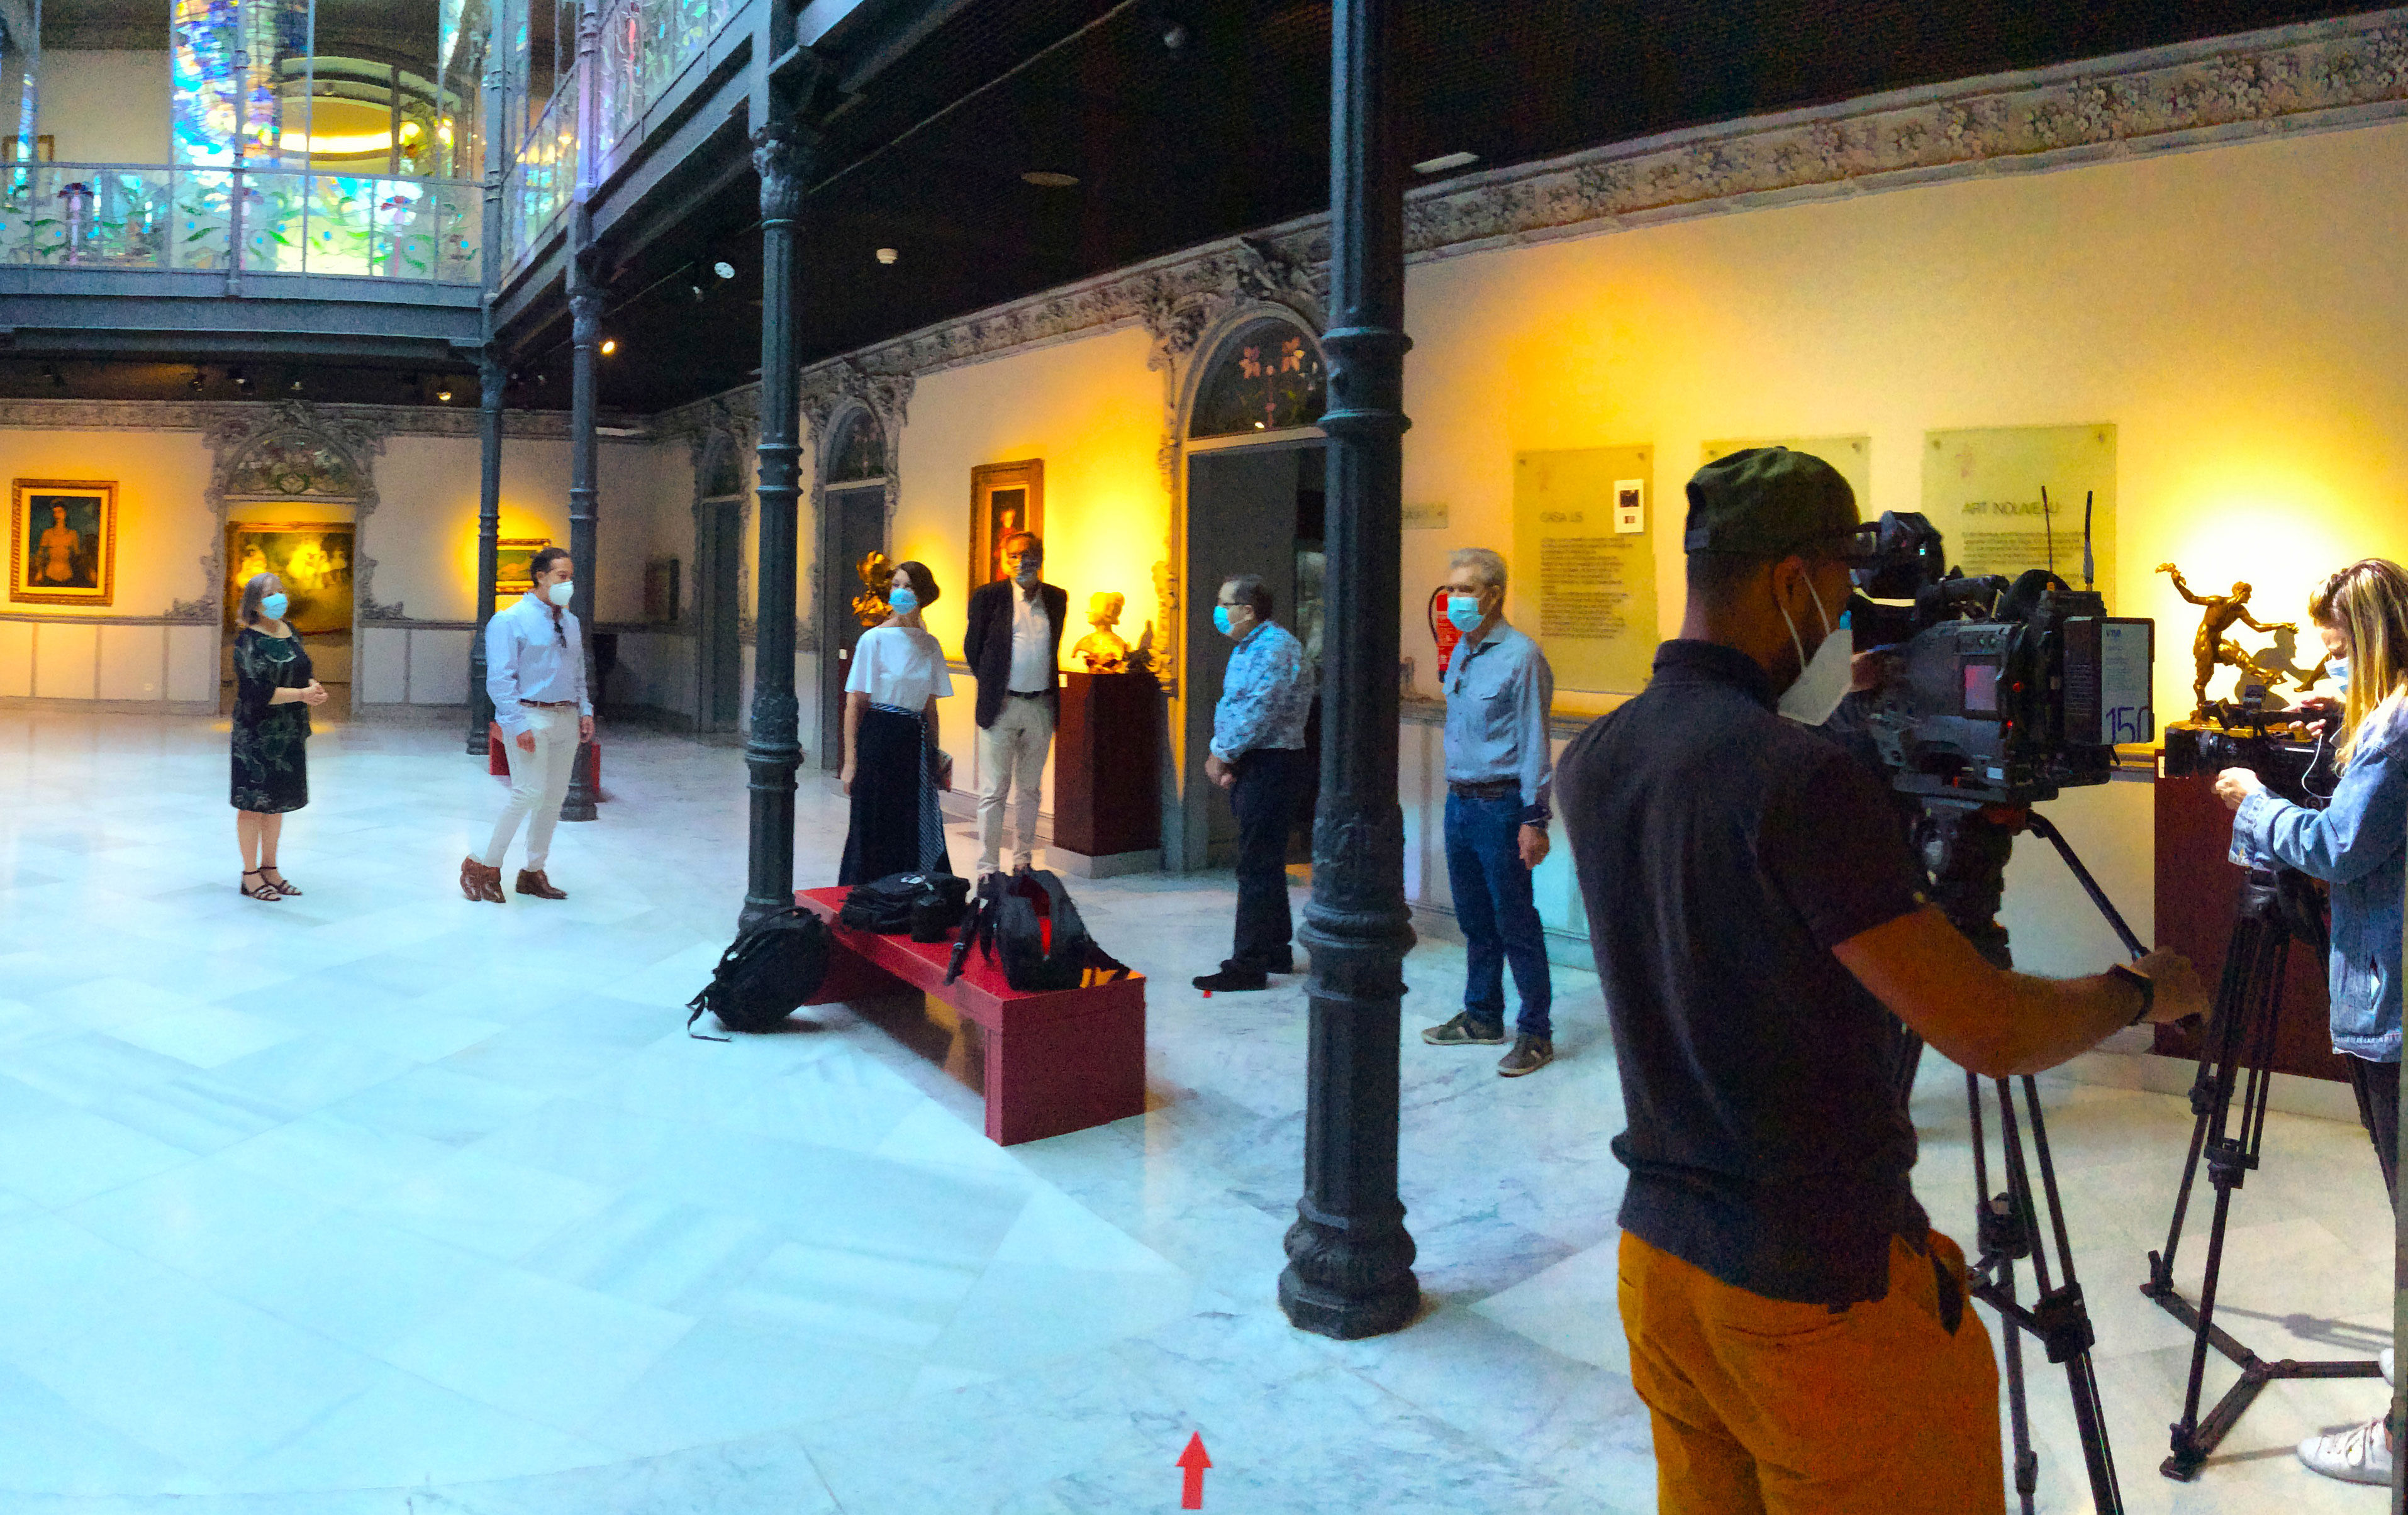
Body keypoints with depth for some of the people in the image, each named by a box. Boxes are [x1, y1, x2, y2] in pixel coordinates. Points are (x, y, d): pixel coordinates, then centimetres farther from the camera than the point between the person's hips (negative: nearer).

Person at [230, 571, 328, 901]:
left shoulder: (290, 633, 10)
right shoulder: (248, 640, -12)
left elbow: (302, 673, 17)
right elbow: (257, 691, -19)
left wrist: (314, 686, -5)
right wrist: (301, 695, -23)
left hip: (290, 733, 7)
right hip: (256, 734, -7)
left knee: (278, 802, 13)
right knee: (253, 802, 0)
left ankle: (269, 868, 24)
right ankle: (250, 874, 9)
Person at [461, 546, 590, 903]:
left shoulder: (570, 622, 16)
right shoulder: (510, 620, -6)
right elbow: (500, 678, -11)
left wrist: (585, 711, 10)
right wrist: (517, 724, -18)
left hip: (566, 718, 7)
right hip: (530, 716, -7)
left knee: (555, 795, 7)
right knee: (529, 791, -15)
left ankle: (534, 873, 18)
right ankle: (482, 865, -1)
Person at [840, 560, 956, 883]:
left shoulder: (930, 645, 8)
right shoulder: (875, 639, -6)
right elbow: (854, 704, -7)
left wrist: (935, 755, 10)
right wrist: (851, 761, -12)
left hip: (915, 742, 5)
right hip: (878, 739, -4)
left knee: (915, 829, 5)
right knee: (875, 829, 0)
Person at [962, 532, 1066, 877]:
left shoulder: (1057, 599, 7)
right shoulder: (988, 596, -4)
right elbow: (972, 647, 3)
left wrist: (1048, 690, 10)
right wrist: (992, 686, 3)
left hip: (1041, 707, 4)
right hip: (1001, 706, -4)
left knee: (1029, 790, 13)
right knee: (994, 792, -2)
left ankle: (1024, 861, 24)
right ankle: (988, 869, 3)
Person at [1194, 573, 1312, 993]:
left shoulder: (1276, 648, -16)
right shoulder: (1248, 648, 17)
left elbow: (1258, 712, -23)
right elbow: (1231, 707, 18)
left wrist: (1223, 754, -13)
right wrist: (1220, 754, 3)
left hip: (1271, 766, -10)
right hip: (1250, 767, 10)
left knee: (1258, 867, -8)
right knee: (1263, 863, 16)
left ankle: (1249, 965, -5)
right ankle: (1276, 950, 27)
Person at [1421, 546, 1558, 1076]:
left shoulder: (1520, 656, -12)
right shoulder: (1461, 653, 12)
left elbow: (1535, 744, -14)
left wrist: (1535, 819, -17)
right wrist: (1456, 794, 16)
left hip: (1500, 805, -8)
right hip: (1460, 802, 8)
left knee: (1515, 923, -2)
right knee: (1474, 919, 15)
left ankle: (1535, 1032, 6)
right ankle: (1481, 1017, 26)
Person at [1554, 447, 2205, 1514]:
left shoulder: (1593, 763, 0)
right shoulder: (1802, 777, -23)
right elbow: (1990, 1033, -19)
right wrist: (2141, 990, 0)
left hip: (1657, 1254, 7)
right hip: (1822, 1289, -7)